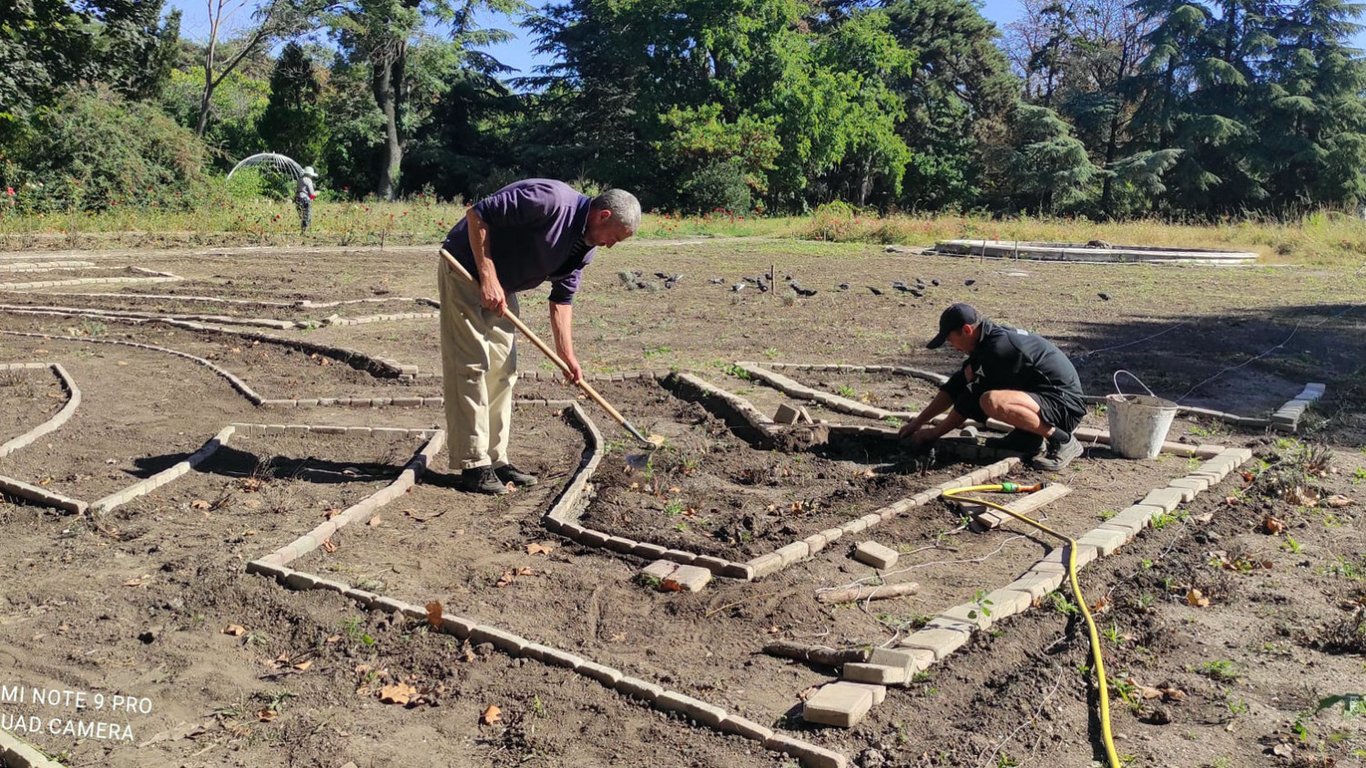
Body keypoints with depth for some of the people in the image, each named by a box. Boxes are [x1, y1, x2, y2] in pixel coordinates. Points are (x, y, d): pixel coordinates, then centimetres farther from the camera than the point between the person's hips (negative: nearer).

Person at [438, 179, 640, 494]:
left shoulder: (584, 247, 1)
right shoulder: (551, 199, -26)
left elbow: (562, 299, 7)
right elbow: (476, 214, -25)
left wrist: (567, 356, 0)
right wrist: (487, 276, -25)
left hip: (502, 286, 9)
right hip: (466, 269, -9)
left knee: (502, 371, 9)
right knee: (472, 365, -10)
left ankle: (495, 459, 17)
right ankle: (473, 465, -6)